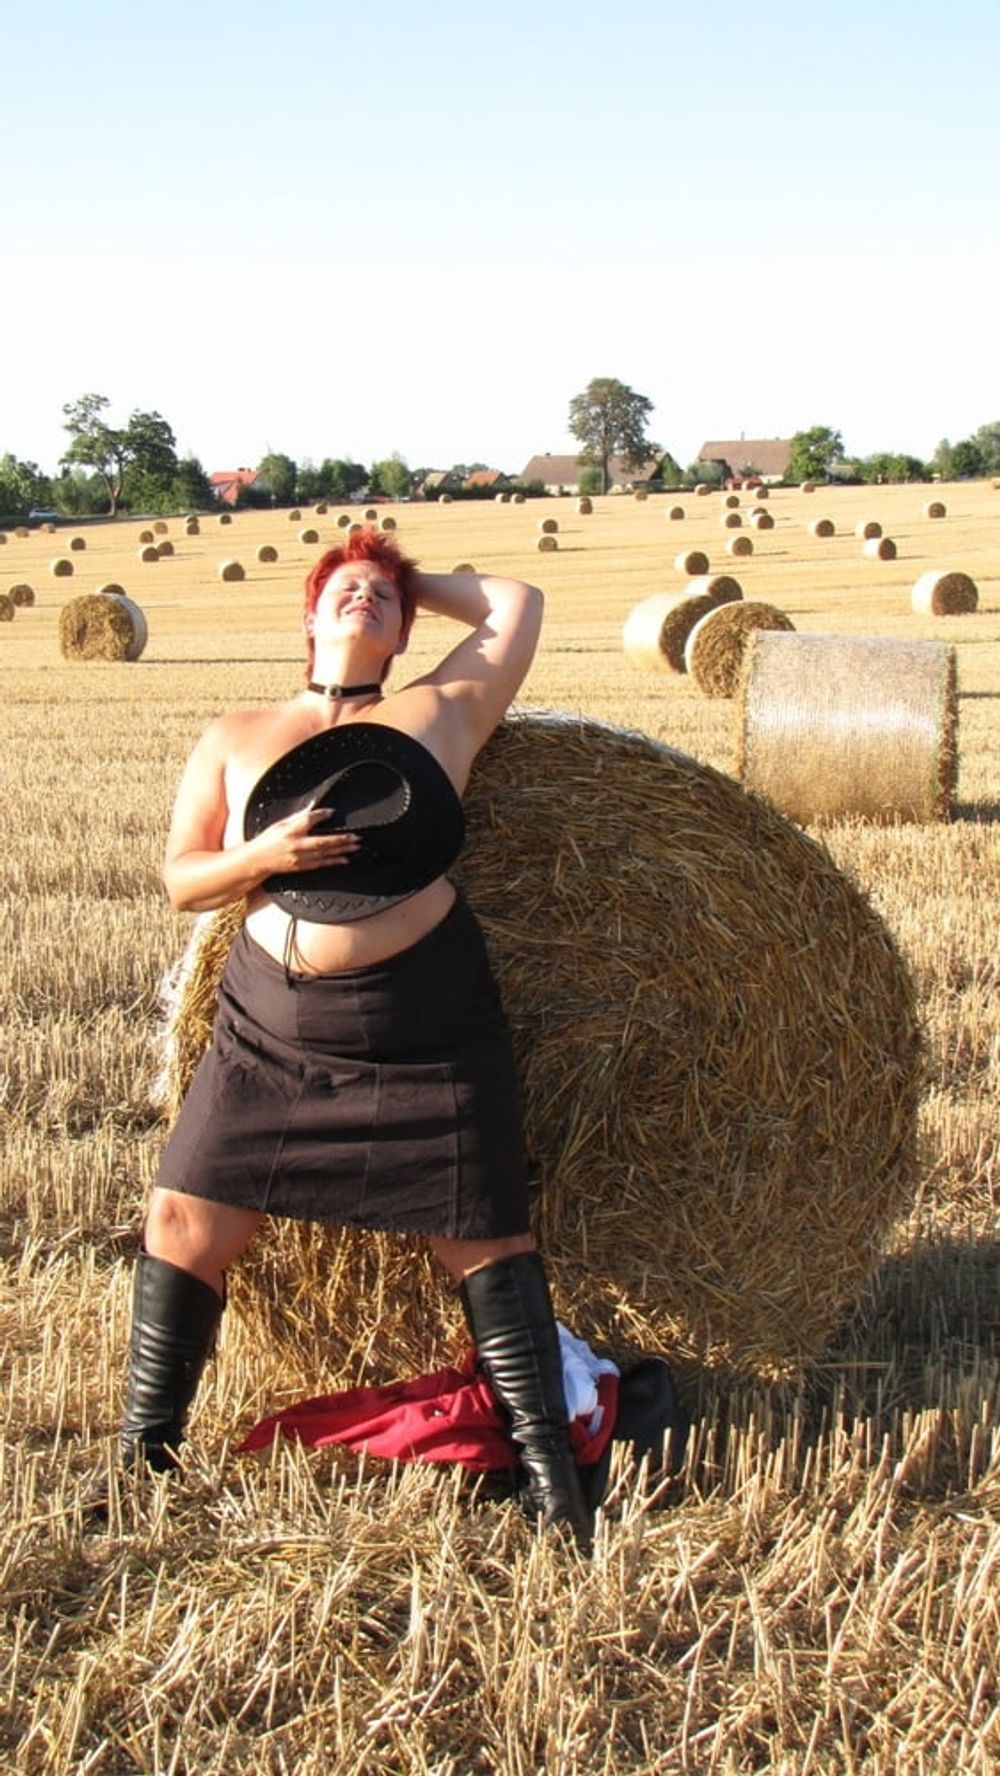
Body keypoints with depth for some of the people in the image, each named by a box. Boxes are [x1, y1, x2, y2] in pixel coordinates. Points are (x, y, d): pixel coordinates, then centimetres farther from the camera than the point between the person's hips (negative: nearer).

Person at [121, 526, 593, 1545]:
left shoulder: (442, 713, 5)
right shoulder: (236, 738, 8)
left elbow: (518, 604, 8)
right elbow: (181, 881, 7)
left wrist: (416, 584, 18)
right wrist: (258, 857, -13)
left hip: (424, 1023, -2)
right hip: (272, 1023, 2)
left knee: (481, 1229, 1)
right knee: (185, 1216, 2)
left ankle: (544, 1458, 12)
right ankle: (144, 1449, 17)